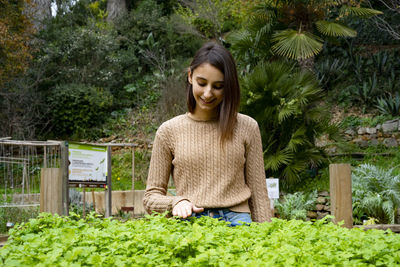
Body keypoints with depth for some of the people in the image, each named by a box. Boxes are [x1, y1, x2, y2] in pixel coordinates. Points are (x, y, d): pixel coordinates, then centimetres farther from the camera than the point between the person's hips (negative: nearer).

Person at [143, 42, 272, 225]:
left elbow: (258, 194, 12)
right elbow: (151, 196, 12)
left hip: (236, 222, 0)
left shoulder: (246, 127, 11)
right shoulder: (169, 131, 10)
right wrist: (176, 202, -8)